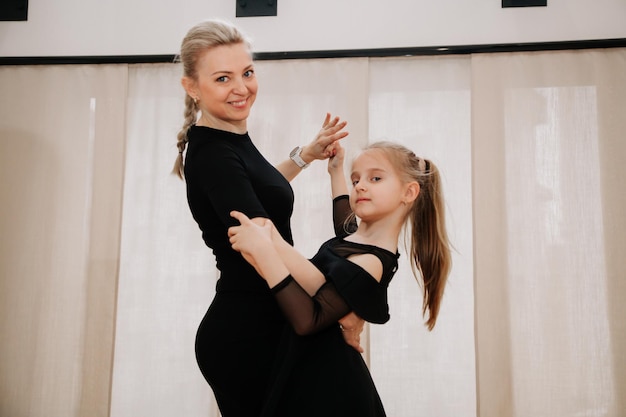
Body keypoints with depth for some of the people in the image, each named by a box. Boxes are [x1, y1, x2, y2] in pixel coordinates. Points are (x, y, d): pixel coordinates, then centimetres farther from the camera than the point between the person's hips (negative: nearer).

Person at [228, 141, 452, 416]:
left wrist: (264, 250, -37)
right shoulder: (355, 237, 2)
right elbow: (344, 214, 29)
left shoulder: (371, 262, -24)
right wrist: (336, 170, 31)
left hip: (324, 378, -9)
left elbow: (308, 320, -32)